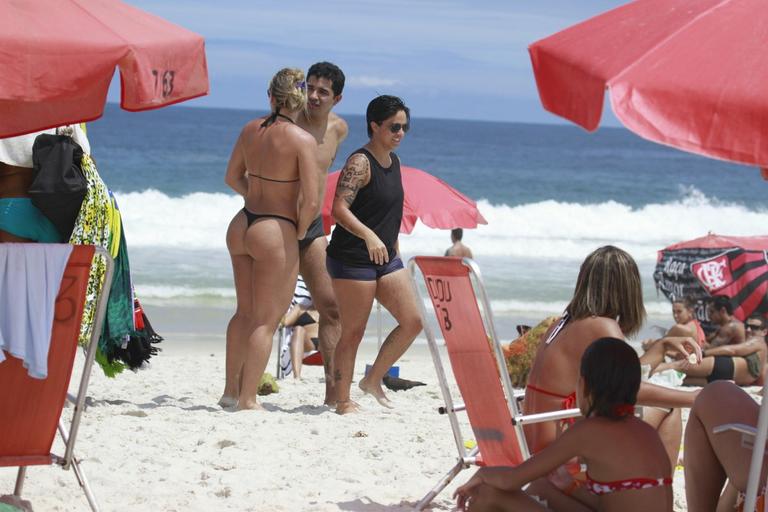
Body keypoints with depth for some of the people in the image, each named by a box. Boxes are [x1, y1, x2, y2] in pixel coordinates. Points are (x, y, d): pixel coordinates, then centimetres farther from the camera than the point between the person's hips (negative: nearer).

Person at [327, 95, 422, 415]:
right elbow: (339, 209, -25)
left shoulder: (393, 162, 13)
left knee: (413, 322, 3)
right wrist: (368, 236, -38)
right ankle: (343, 401, 5)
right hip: (352, 259, -8)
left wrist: (395, 251, 23)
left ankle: (373, 380, 17)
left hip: (385, 257, 9)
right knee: (353, 332, -3)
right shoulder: (360, 162, -15)